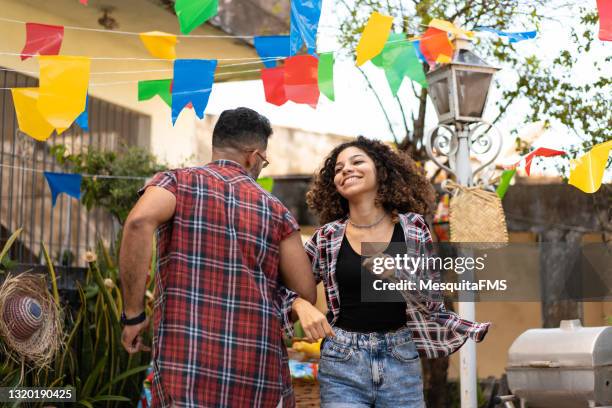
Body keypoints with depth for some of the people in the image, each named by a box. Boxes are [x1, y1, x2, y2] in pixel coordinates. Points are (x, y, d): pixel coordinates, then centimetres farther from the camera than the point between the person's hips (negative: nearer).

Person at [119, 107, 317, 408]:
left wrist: (132, 314, -8)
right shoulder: (276, 210, 12)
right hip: (260, 369, 2)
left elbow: (140, 221, -15)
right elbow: (307, 295, 7)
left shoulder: (178, 182, 7)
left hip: (187, 361, -2)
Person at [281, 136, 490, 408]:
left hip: (401, 361, 0)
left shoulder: (412, 226, 1)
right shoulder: (327, 237, 2)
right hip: (342, 366, 0)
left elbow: (432, 301, 2)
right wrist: (302, 306, -14)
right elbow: (285, 286, 8)